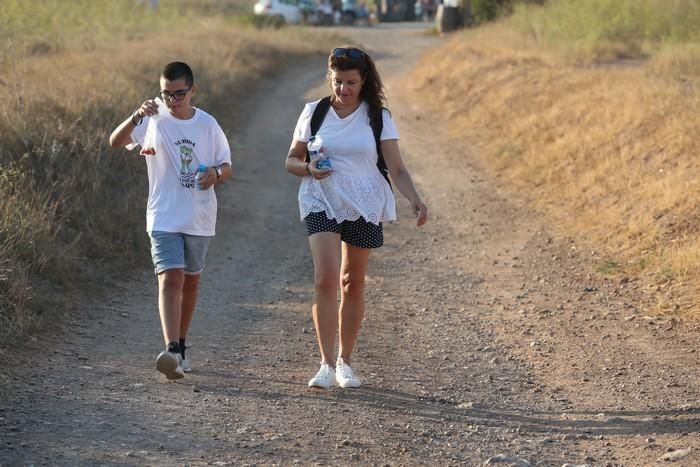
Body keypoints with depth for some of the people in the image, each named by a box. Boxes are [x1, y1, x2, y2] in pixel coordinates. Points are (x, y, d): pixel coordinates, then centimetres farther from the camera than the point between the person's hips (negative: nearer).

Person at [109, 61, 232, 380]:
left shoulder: (208, 125, 1)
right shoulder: (153, 121, -6)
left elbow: (226, 167, 9)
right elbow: (116, 142, -20)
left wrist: (216, 172, -15)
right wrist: (136, 117, -37)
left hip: (200, 219, 3)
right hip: (164, 218, -3)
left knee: (191, 281, 15)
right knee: (170, 279, -17)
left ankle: (181, 345, 31)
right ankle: (171, 351, -29)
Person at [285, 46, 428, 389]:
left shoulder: (378, 118, 0)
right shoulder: (314, 112, 2)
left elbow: (397, 169, -5)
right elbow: (291, 160, 10)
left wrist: (415, 201, -22)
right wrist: (308, 169, -13)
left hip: (365, 206, 1)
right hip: (322, 204, -1)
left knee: (353, 284, 7)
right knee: (325, 279, -16)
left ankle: (344, 362, 21)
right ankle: (326, 364, -15)